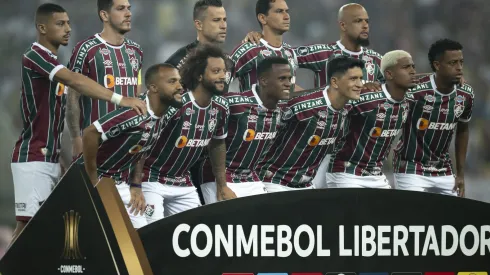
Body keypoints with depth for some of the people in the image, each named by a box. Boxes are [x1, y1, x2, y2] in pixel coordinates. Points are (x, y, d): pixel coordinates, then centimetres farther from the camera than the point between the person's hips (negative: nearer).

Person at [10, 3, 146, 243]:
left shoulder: (52, 62, 16)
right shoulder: (35, 56, -15)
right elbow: (74, 81, -29)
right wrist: (119, 99, -37)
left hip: (50, 158, 9)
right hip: (32, 158, -9)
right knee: (28, 222, -11)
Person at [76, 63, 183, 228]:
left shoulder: (160, 119, 1)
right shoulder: (135, 113, -27)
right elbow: (90, 133, -30)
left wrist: (136, 186, 5)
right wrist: (93, 183, -22)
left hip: (121, 185, 9)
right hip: (94, 180, -9)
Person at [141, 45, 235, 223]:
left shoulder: (220, 108, -1)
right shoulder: (176, 105, -24)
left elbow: (217, 144, 18)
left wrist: (222, 186, 18)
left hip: (183, 185, 7)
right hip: (152, 181, -7)